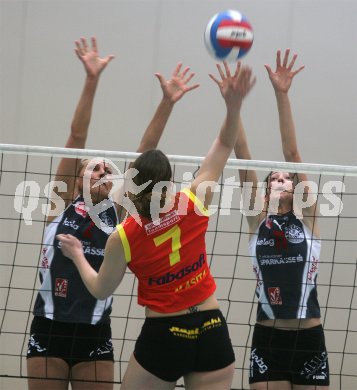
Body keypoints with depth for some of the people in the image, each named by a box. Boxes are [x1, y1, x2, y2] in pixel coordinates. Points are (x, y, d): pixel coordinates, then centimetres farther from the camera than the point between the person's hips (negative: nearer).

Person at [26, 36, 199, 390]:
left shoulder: (116, 212, 8)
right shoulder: (64, 201, 3)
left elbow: (144, 156, 1)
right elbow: (77, 136, -4)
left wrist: (167, 103, -5)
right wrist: (92, 80, -11)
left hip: (95, 334, 2)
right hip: (49, 329, -2)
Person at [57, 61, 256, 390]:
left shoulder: (123, 238, -10)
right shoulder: (194, 205, -6)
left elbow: (100, 289, 7)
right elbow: (224, 146, 4)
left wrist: (78, 256, 23)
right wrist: (234, 104, -7)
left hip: (162, 337, -2)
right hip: (211, 333, 2)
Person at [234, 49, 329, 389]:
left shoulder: (306, 215, 5)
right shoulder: (258, 220, 7)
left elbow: (291, 153, -3)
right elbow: (242, 156, 0)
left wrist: (281, 94, -9)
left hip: (308, 339, -1)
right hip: (267, 338, 1)